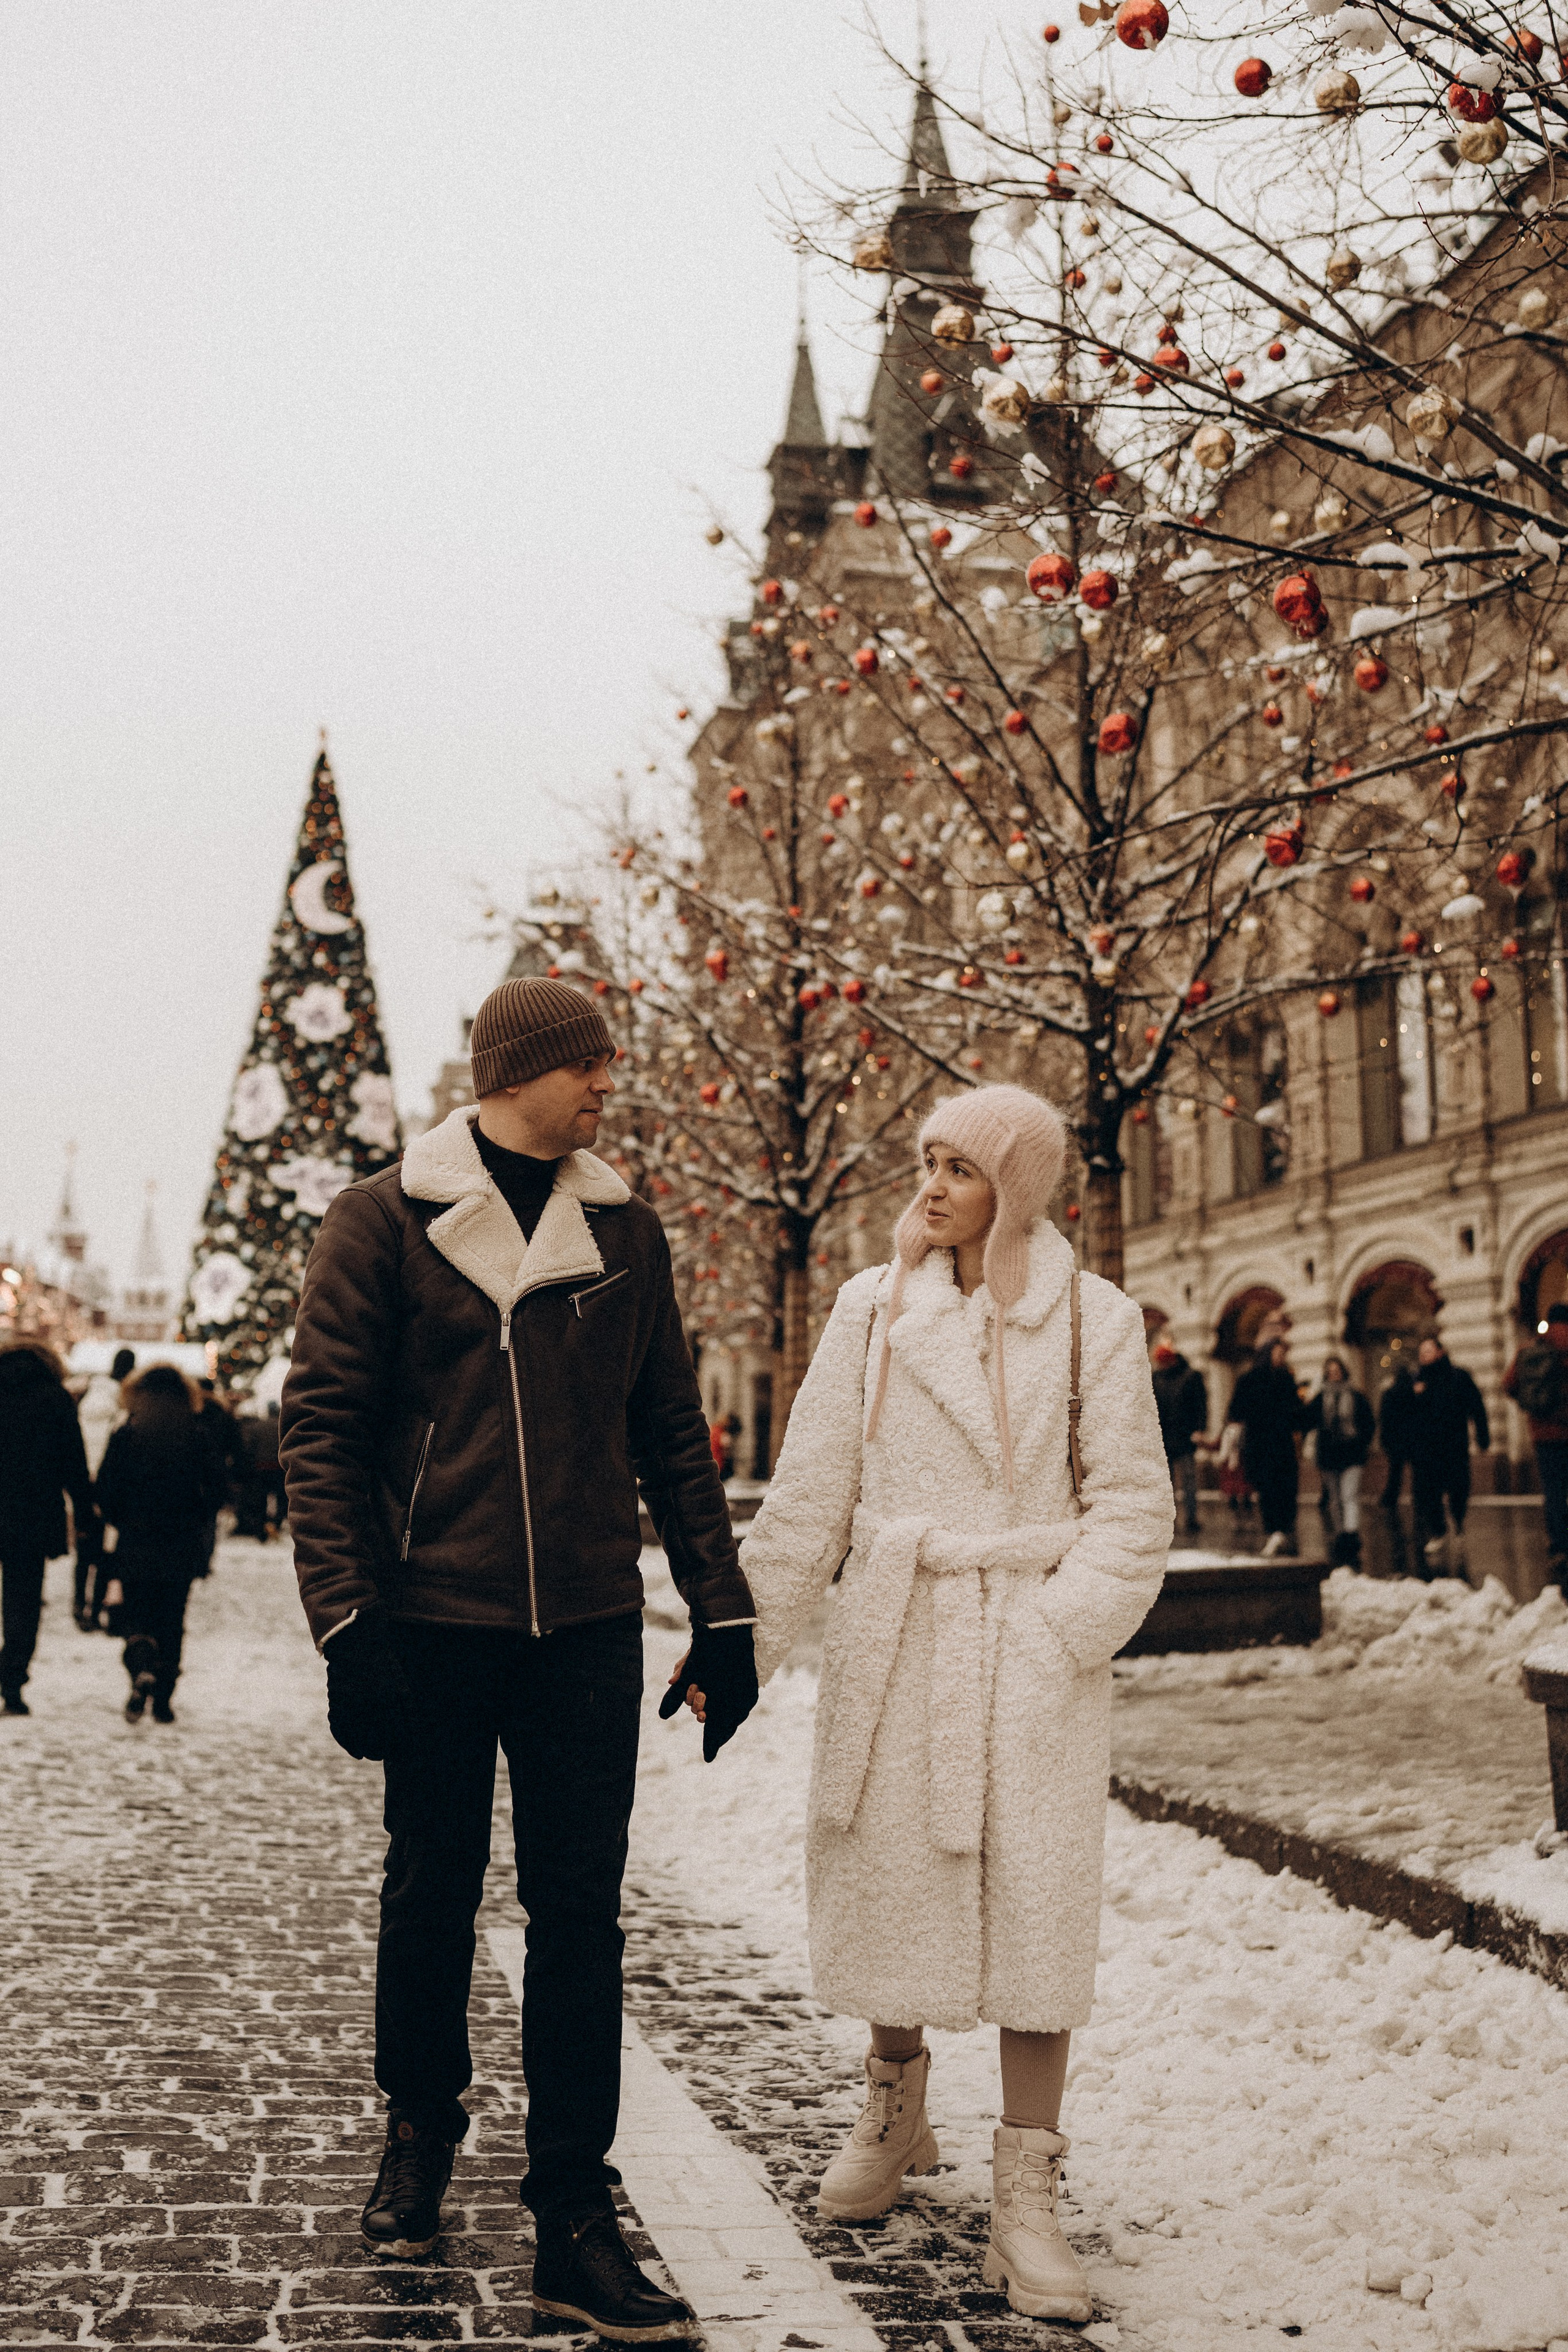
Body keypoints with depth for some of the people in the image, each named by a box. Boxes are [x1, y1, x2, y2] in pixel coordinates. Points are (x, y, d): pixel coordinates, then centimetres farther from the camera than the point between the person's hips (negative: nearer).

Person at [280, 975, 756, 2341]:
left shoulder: (624, 1231, 8)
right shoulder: (387, 1220, -2)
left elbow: (672, 1434, 11)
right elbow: (323, 1425, -4)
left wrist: (722, 1612, 7)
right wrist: (347, 1619, -12)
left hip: (588, 1627, 2)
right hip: (433, 1620, -2)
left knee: (580, 1911, 1)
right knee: (433, 1892, 11)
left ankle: (575, 2219, 9)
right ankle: (422, 2129, 36)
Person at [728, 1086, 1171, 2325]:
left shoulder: (1095, 1320, 0)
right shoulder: (874, 1309, 4)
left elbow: (1133, 1510, -1)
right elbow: (810, 1494, 5)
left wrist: (1060, 1635, -14)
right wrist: (742, 1640, 1)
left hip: (1035, 1646, -1)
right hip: (894, 1632, 2)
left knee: (1038, 1900, -3)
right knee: (890, 1878, 8)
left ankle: (1026, 2198, 7)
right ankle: (895, 2108, 36)